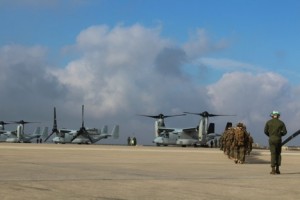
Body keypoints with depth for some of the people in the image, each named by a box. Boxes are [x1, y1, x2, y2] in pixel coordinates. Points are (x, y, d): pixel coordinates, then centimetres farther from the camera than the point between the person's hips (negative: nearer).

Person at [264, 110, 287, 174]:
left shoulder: (268, 122, 3)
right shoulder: (281, 123, 5)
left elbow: (265, 131, -1)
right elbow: (284, 131, -1)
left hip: (271, 139, -1)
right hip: (278, 139, 1)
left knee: (273, 154, -2)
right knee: (278, 154, 13)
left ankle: (273, 170, -8)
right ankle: (277, 169, 9)